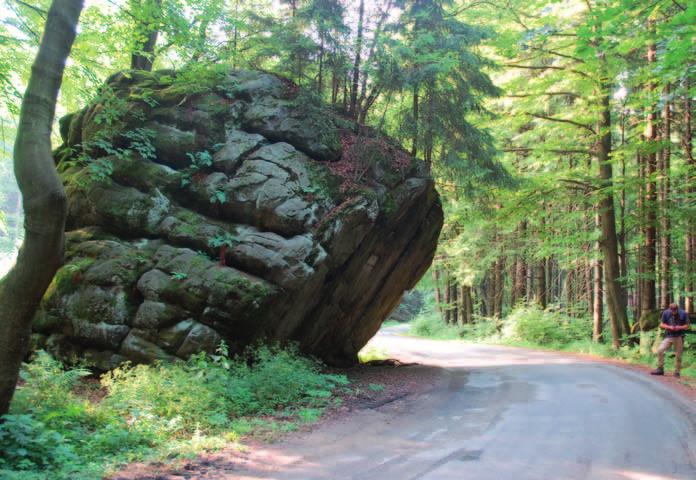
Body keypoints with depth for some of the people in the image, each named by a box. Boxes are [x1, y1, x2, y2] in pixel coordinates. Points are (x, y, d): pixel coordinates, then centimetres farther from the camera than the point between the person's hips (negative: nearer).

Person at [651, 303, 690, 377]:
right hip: (669, 337, 1)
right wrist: (669, 327, -14)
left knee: (678, 356, 2)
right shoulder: (666, 313, -1)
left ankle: (677, 372, 18)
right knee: (660, 350, -14)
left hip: (679, 337, -1)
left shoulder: (683, 314, -4)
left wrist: (680, 327, -17)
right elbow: (662, 325, 5)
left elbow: (687, 326, 2)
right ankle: (660, 369, -2)